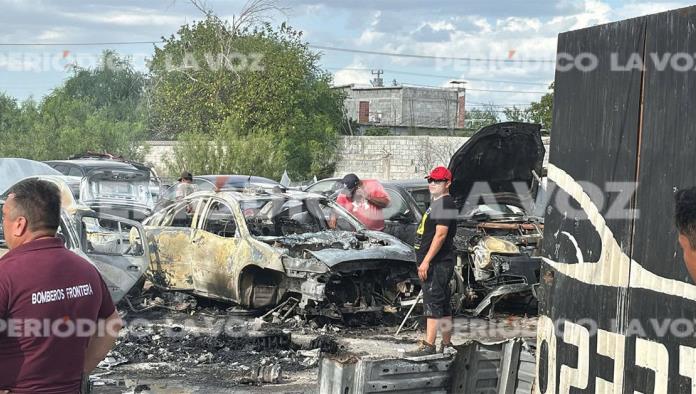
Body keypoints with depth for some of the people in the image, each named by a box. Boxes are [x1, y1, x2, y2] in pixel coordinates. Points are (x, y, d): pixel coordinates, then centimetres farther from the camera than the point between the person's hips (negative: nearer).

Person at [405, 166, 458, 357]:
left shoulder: (445, 203, -13)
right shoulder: (436, 203, 20)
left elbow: (441, 235, -21)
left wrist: (426, 261, -23)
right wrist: (425, 262, 23)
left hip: (438, 263, -11)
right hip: (436, 264, 11)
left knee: (432, 303, -12)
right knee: (444, 305, 13)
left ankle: (428, 345, -13)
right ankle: (447, 344, 19)